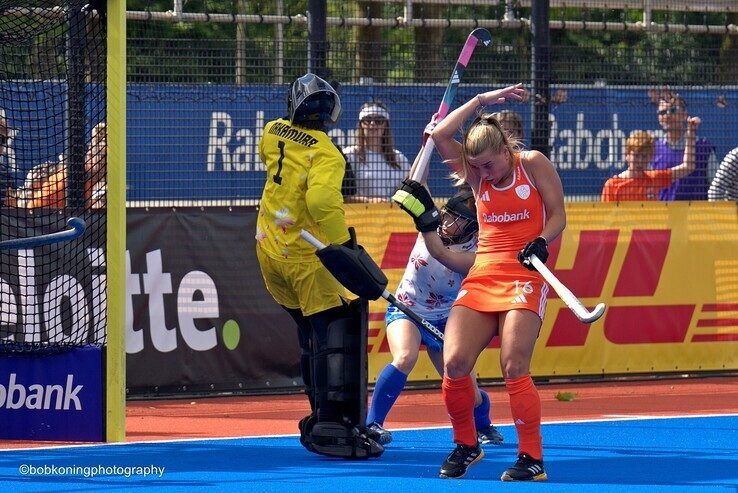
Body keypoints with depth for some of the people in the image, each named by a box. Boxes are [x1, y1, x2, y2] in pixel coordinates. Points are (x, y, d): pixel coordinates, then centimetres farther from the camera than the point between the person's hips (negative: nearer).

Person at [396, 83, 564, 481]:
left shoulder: (533, 164, 1)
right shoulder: (477, 175, 11)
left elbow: (558, 215, 2)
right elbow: (439, 135, 1)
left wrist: (541, 241, -18)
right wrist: (481, 101, 1)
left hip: (524, 276, -4)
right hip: (481, 276, 4)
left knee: (514, 367, -18)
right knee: (454, 362, -12)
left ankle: (532, 459, -10)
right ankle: (466, 445, 9)